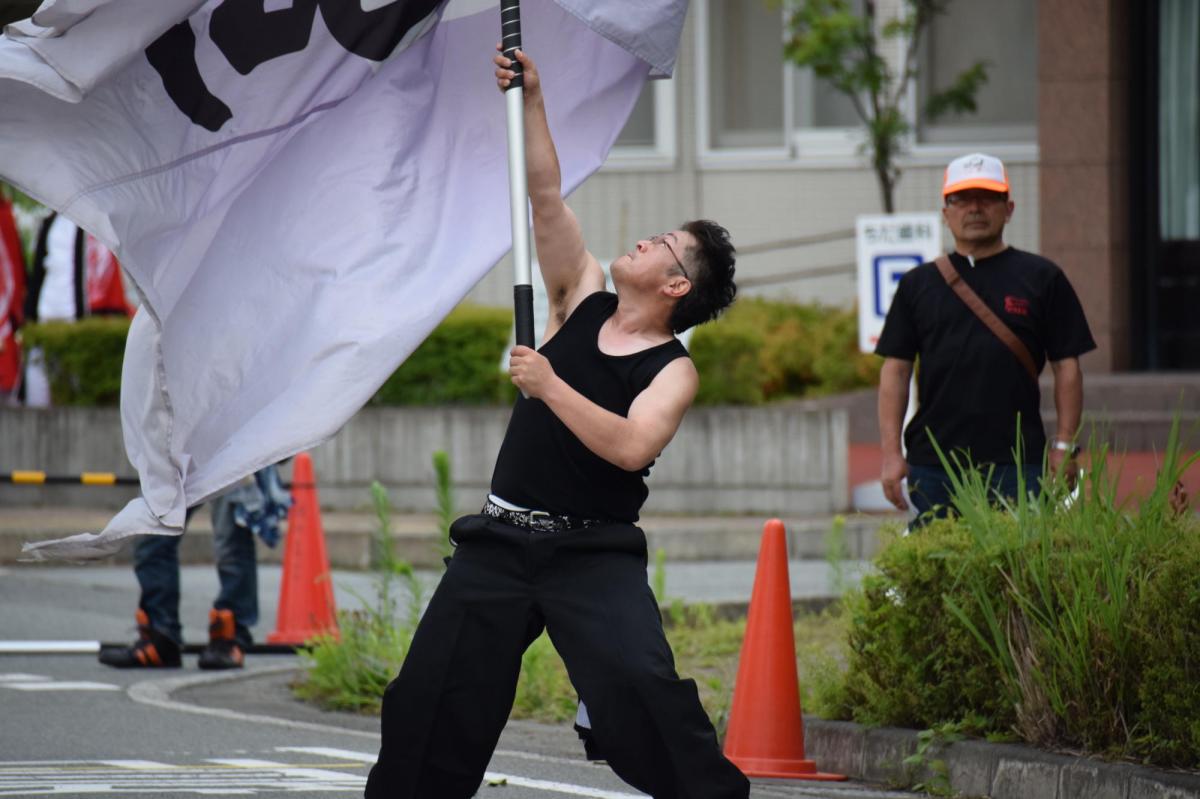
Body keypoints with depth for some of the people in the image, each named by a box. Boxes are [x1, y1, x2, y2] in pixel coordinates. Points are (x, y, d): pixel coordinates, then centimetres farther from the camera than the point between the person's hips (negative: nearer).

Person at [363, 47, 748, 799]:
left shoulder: (673, 370, -6)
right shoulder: (584, 301, 9)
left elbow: (631, 447, -24)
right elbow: (546, 196, 5)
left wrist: (550, 386, -25)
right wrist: (531, 102, -2)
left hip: (594, 553, -5)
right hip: (502, 539, 6)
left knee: (643, 683, -24)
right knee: (430, 700, 5)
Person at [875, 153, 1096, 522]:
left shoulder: (1042, 278, 8)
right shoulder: (919, 284, 13)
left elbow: (1067, 367, 7)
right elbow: (895, 369, 11)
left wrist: (1064, 447, -1)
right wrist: (891, 453, 2)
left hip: (1018, 463, -2)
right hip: (933, 464, 2)